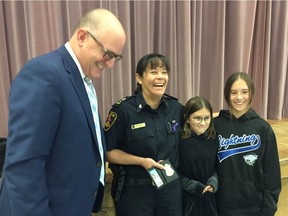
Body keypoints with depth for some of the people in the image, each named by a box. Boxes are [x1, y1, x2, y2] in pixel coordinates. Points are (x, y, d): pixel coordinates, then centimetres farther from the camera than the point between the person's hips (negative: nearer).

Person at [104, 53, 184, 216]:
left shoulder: (176, 108, 0)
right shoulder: (123, 110, -14)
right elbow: (108, 151, -11)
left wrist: (175, 169, 2)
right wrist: (141, 161, -19)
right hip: (134, 190, -4)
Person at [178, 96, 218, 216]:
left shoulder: (214, 140, 0)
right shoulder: (179, 141, -13)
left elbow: (216, 167, 8)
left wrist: (213, 183, -9)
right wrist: (195, 187, -15)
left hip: (208, 199, 4)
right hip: (186, 199, -3)